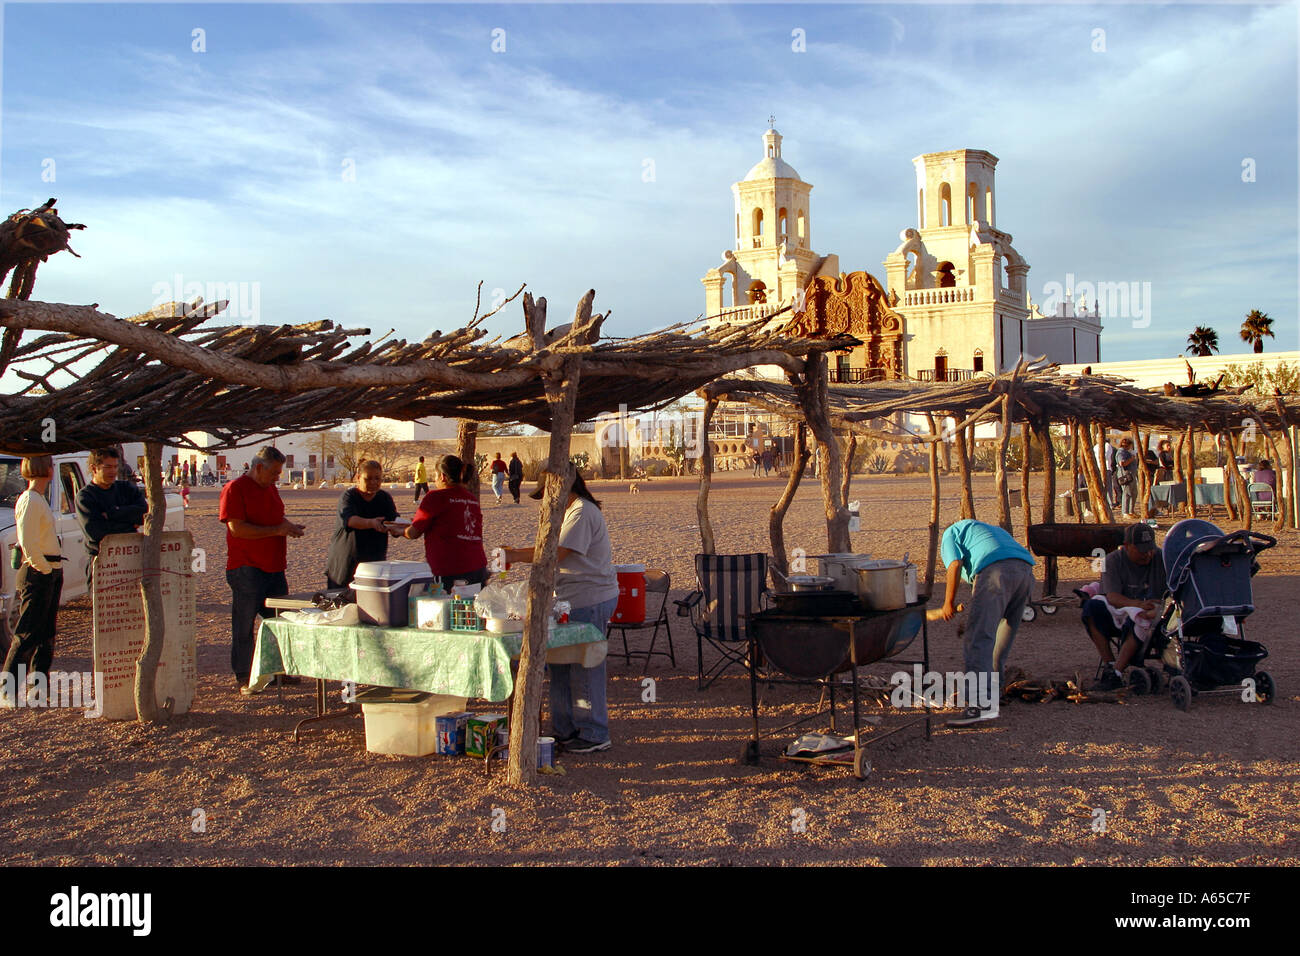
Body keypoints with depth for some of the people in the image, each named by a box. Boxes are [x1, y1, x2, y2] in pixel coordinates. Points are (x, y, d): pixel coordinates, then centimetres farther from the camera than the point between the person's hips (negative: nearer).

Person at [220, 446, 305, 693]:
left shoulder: (270, 489, 15)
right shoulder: (235, 489, -11)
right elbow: (237, 529, -19)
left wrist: (289, 526, 4)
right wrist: (277, 530, -18)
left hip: (274, 568, 8)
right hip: (246, 569, -8)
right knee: (244, 625, 0)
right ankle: (244, 679, 7)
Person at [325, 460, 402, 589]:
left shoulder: (385, 498, 4)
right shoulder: (348, 496, -8)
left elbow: (394, 520, -9)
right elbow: (349, 520, -27)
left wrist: (396, 529, -34)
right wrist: (371, 523, -47)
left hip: (376, 563, 3)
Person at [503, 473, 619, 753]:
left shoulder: (582, 513, -18)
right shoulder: (570, 512, 17)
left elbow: (555, 554, -23)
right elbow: (551, 549, 20)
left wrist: (516, 556, -17)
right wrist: (516, 553, 11)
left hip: (590, 602, -11)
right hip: (571, 601, 11)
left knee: (584, 669, -4)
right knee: (561, 667, 15)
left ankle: (594, 735, 6)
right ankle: (565, 730, 25)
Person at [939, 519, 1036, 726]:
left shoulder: (951, 533, 23)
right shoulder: (991, 530, 44)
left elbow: (955, 565, 5)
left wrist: (949, 602, 11)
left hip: (995, 571, -8)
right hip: (1025, 569, 8)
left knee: (979, 637, -13)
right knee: (1003, 634, 21)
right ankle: (993, 687, 33)